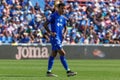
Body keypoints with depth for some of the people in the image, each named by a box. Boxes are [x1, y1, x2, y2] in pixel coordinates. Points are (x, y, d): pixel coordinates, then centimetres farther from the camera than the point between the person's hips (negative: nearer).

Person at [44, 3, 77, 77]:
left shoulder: (63, 18, 15)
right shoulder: (54, 16, -7)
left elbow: (65, 28, 24)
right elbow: (45, 24, -8)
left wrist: (64, 34, 3)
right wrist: (50, 33, -16)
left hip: (60, 38, 8)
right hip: (55, 37, -8)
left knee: (53, 54, 9)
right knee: (62, 53, -12)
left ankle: (49, 72, 12)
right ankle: (68, 71, -12)